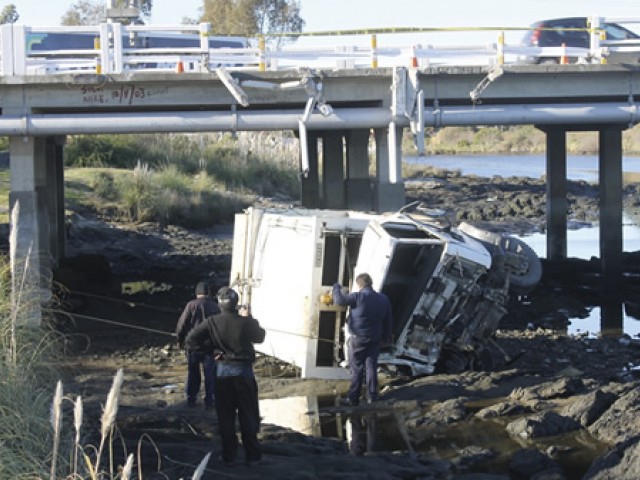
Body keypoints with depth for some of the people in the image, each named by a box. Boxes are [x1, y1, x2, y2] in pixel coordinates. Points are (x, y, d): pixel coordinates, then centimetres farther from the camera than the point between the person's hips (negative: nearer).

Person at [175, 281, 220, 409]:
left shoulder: (191, 305, -7)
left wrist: (180, 340, 6)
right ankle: (209, 400, 1)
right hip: (210, 345, 0)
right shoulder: (215, 307, 1)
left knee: (192, 373, 13)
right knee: (210, 374, 5)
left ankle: (191, 399, 16)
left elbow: (182, 325, -8)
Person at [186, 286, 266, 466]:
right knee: (248, 415, 9)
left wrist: (209, 342, 5)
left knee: (225, 416, 11)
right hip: (244, 371, -1)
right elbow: (259, 337, 8)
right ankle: (252, 454, 13)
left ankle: (228, 455, 13)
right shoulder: (246, 322, -12)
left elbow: (191, 339, -9)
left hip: (223, 371, 1)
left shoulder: (212, 322, -10)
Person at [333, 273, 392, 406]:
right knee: (371, 366, 11)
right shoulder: (383, 299, 1)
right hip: (375, 339, 4)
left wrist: (337, 288, -2)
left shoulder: (357, 297, -19)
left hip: (357, 339, -4)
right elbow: (388, 321, 8)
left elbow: (339, 300, -22)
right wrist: (386, 337, 19)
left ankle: (353, 398, 4)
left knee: (356, 368, 2)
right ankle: (372, 395, 13)